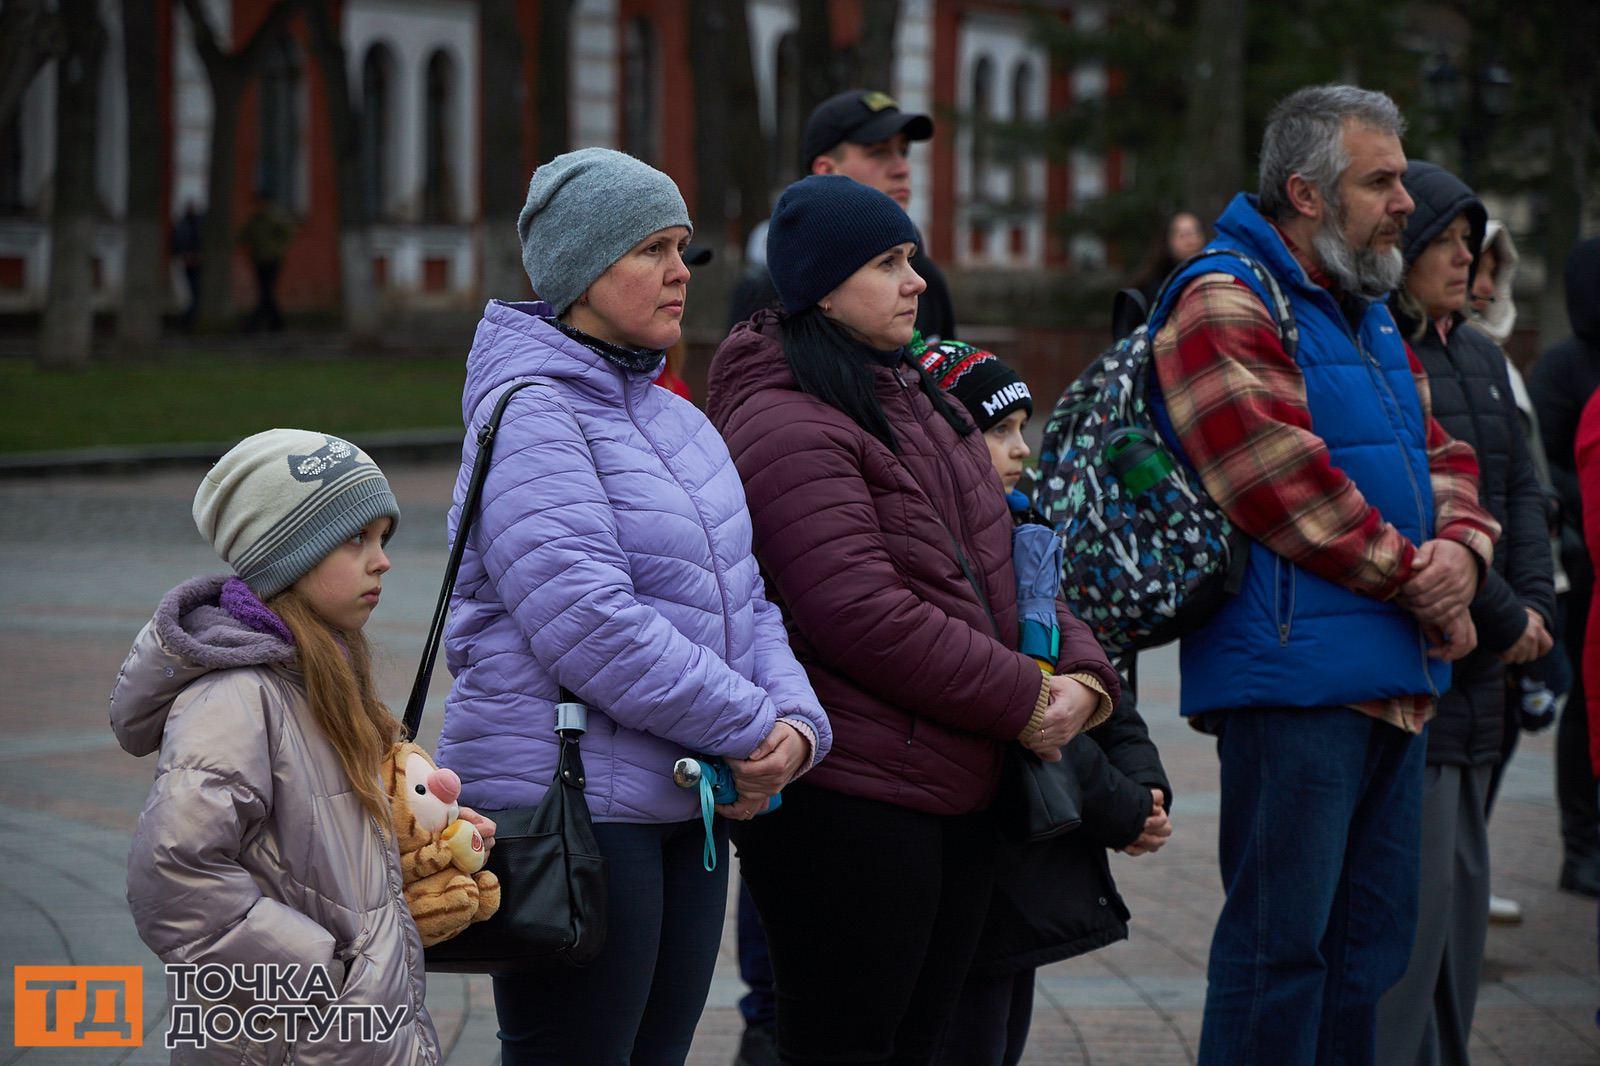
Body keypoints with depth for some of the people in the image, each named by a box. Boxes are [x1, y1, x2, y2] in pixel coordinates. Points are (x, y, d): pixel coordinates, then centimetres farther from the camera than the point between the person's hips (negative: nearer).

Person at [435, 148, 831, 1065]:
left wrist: (796, 719, -6)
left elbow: (740, 594, 14)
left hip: (685, 808, 9)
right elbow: (589, 626, -22)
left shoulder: (668, 414, 15)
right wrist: (750, 728, -17)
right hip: (571, 808, -9)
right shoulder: (532, 414, -13)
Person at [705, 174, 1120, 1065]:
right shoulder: (786, 425, -14)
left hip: (959, 788, 10)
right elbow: (862, 613, -22)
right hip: (849, 799, -10)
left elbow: (1001, 560, 19)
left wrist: (1080, 669, 0)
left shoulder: (920, 400, 18)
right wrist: (1022, 698, -16)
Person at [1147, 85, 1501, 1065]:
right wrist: (1422, 590, -11)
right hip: (1292, 679, -9)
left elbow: (1443, 459, 18)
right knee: (1282, 940, -6)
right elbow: (1290, 489, -17)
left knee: (1374, 940, 13)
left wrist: (1461, 550, -5)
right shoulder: (1223, 306, -10)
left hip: (1396, 683, 9)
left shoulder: (1369, 314, 20)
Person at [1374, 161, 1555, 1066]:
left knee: (1461, 890, 13)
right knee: (1413, 888, -10)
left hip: (1477, 675, 9)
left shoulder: (1480, 355, 16)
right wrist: (1503, 618, -12)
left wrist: (1533, 605, 1)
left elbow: (1521, 489, 17)